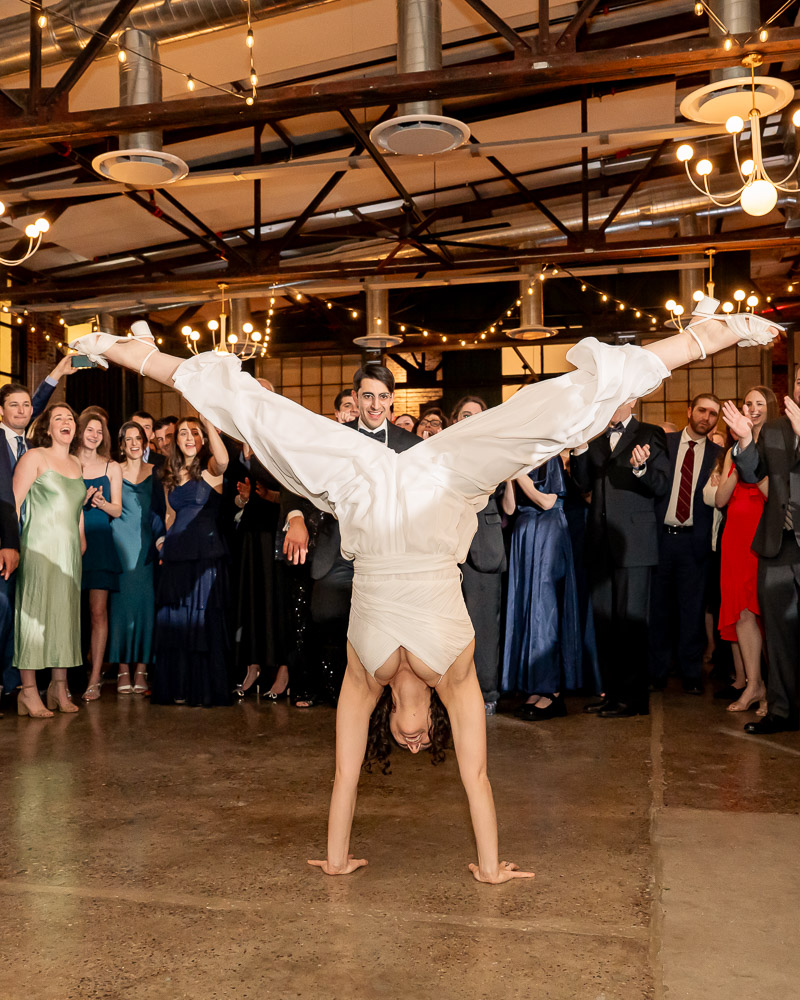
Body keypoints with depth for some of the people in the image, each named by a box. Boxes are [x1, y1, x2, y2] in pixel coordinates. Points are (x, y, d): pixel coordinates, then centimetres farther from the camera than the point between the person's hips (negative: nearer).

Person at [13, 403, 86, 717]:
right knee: (34, 611, -6)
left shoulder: (77, 464, 17)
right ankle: (29, 690, -3)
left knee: (65, 614, 6)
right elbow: (13, 502, -9)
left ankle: (59, 687, 13)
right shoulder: (34, 457, -2)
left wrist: (82, 540, 20)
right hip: (39, 546, -6)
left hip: (69, 550, 6)